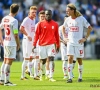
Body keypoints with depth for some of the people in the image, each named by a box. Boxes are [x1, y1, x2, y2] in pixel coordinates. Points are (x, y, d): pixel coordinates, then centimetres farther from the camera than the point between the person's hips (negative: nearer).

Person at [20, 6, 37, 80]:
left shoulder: (33, 20, 13)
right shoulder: (27, 20, -14)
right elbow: (21, 28, -26)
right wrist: (27, 35, -23)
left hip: (32, 40, 9)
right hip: (27, 40, -9)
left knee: (30, 58, 13)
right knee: (26, 59, -5)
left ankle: (31, 74, 20)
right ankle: (23, 76, 0)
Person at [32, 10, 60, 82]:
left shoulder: (55, 24, 6)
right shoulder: (41, 24, 2)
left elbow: (57, 35, 13)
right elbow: (37, 34, 3)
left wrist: (58, 45, 15)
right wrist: (34, 44, -1)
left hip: (51, 44, 0)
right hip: (42, 45, 0)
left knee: (51, 59, -12)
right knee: (43, 60, 7)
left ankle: (51, 77, -14)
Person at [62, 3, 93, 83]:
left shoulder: (81, 19, -8)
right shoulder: (68, 20, 4)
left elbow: (90, 28, -3)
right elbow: (63, 28, 23)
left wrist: (85, 38, -7)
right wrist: (65, 37, 12)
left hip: (79, 43, -2)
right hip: (70, 42, 2)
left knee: (79, 60, 6)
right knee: (70, 58, -11)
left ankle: (80, 77, 21)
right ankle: (70, 78, -12)